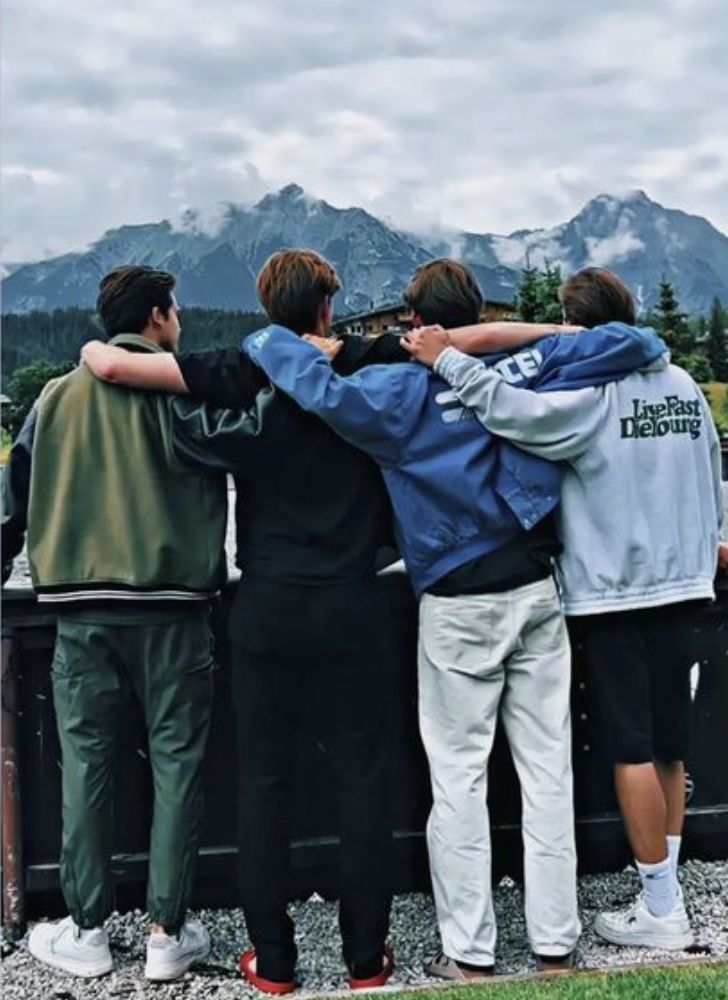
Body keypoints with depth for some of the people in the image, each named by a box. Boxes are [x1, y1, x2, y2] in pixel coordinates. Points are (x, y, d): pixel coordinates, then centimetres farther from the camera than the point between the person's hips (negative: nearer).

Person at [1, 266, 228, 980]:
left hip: (82, 606, 3)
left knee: (85, 763, 9)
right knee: (176, 763, 5)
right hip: (171, 605, -3)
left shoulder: (58, 395, 9)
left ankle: (86, 931, 17)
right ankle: (168, 934, 10)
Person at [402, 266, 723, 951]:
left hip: (610, 594, -6)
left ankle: (661, 910, 9)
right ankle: (666, 891, 24)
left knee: (631, 751, 1)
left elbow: (516, 410, -31)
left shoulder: (590, 394, -14)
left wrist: (447, 360, -21)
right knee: (668, 748, 14)